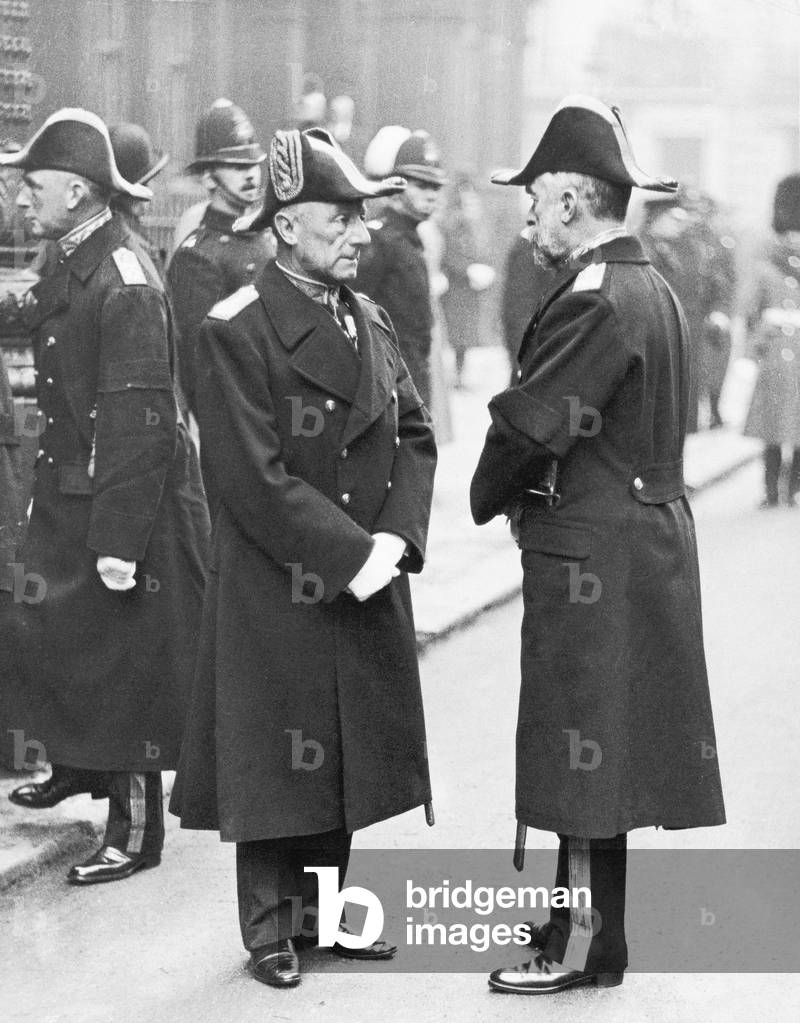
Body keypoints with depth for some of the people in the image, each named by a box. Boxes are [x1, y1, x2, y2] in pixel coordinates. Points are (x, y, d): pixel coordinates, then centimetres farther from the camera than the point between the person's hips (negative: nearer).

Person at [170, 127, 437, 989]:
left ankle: (324, 909, 24)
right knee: (275, 755, 2)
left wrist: (394, 538, -8)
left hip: (365, 586, 6)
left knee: (344, 751, 12)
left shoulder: (369, 321, 10)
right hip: (273, 592, -6)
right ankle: (269, 928, 13)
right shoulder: (236, 332, -13)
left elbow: (414, 435, 8)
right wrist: (349, 554, -18)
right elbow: (253, 477, -17)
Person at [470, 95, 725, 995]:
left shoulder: (593, 299, -18)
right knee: (598, 748, 16)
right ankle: (582, 920, 26)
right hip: (648, 532, 10)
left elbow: (529, 422, -20)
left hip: (592, 555, -10)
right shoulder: (650, 288, 12)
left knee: (584, 746, -1)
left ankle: (585, 946, 7)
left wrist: (492, 499, -1)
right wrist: (528, 495, 7)